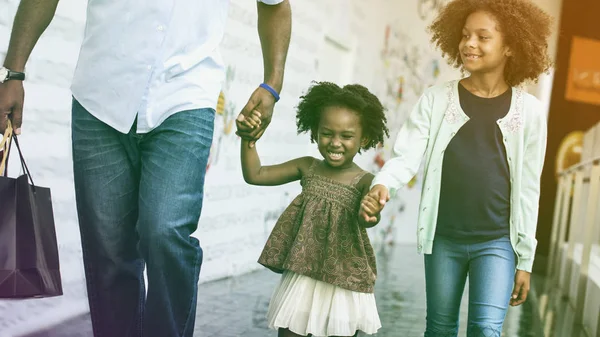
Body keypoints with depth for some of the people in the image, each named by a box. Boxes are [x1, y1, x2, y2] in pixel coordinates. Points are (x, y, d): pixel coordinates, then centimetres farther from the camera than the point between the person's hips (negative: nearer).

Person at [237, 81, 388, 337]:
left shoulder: (364, 182, -9)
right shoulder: (307, 168, 2)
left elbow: (366, 220, -27)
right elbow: (254, 175, 5)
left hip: (344, 283, -3)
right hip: (302, 277, 3)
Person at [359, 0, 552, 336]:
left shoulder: (529, 111, -2)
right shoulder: (436, 99, 0)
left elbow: (528, 190, 1)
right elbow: (407, 156, -9)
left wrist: (525, 260, 2)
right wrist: (382, 183, -31)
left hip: (497, 242, -1)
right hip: (443, 238, 2)